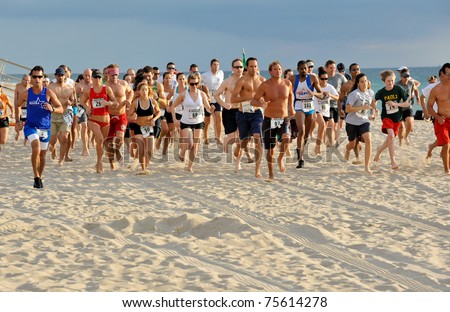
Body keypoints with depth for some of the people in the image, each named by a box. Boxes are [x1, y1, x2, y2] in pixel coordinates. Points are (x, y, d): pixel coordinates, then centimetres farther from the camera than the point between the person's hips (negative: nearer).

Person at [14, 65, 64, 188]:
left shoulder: (49, 93, -6)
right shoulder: (25, 94, -4)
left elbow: (61, 109, -5)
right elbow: (17, 105, 16)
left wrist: (52, 109, -26)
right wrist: (18, 121, 8)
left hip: (45, 128, 2)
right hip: (31, 126, -2)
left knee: (42, 154, 12)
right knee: (36, 148, -25)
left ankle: (40, 177, 32)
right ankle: (36, 177, -17)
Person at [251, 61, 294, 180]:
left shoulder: (287, 83, 1)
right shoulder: (265, 85, -10)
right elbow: (253, 101, -10)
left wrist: (291, 106, 15)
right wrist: (261, 104, -29)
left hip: (284, 119, 2)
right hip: (269, 120, -2)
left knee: (286, 138, -28)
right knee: (271, 150, 4)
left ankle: (280, 159, 0)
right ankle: (271, 174, 24)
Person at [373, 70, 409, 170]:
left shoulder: (398, 89, -8)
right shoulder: (381, 92, -7)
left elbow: (407, 103, -7)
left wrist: (395, 104, -20)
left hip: (397, 118, 3)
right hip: (386, 117, -3)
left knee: (391, 138, 11)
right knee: (391, 135, -24)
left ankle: (379, 150, 42)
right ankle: (393, 161, -21)